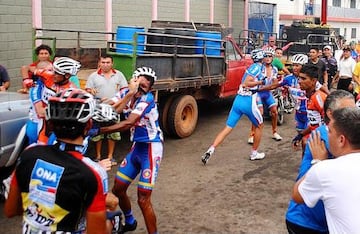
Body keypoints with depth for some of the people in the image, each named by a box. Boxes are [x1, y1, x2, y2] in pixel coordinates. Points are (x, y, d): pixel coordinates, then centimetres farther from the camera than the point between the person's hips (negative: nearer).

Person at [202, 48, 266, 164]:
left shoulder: (252, 67, 19)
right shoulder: (257, 67, -6)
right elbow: (246, 83, -15)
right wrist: (260, 82, -9)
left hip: (238, 100, 7)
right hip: (248, 102, -7)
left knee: (227, 128, 2)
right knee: (259, 126, 17)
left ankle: (210, 150, -11)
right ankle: (254, 153, 25)